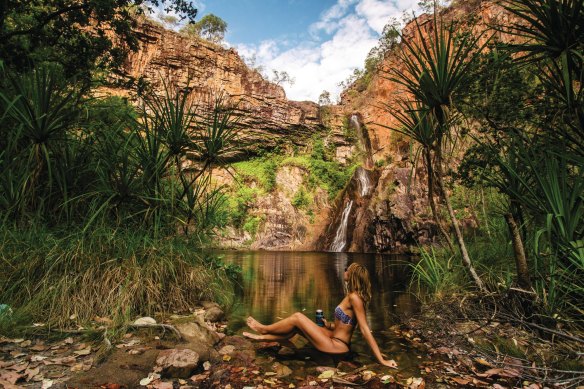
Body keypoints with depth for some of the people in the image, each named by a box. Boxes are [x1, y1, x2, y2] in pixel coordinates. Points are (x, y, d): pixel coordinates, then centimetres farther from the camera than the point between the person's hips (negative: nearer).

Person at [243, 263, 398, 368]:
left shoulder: (354, 297, -23)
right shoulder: (353, 295, 5)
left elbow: (366, 330, -24)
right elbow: (346, 323, 15)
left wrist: (382, 360, -22)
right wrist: (330, 325, 12)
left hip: (336, 346, -9)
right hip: (336, 339, 9)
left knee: (297, 317, -8)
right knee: (296, 327, 10)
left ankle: (263, 329, 13)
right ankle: (263, 337, 22)